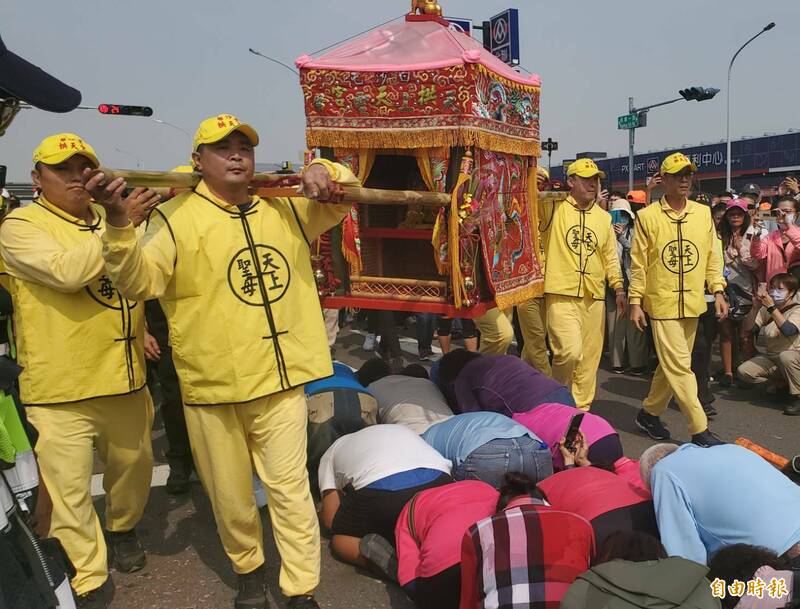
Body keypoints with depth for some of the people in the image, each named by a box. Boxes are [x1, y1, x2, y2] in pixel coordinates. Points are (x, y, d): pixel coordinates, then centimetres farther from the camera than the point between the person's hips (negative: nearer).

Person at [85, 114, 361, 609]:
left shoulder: (286, 208, 9)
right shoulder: (176, 217, -4)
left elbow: (342, 198, 20)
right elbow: (141, 282, -15)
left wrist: (324, 172, -3)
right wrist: (119, 223, -33)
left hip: (282, 378, 2)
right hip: (213, 385, -1)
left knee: (290, 487, 6)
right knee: (231, 495, 15)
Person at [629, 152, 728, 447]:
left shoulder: (703, 213, 7)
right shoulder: (647, 216, -5)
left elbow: (712, 257, 11)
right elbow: (638, 263, -4)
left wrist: (718, 291, 2)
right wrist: (635, 302, -6)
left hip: (693, 303, 5)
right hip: (662, 302, -5)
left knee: (672, 365, 12)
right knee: (680, 366, -6)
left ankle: (649, 413, 29)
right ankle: (700, 429, 2)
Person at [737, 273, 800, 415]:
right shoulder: (766, 310, 6)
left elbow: (788, 330, -31)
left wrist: (772, 307, -33)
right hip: (769, 358, 5)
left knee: (785, 355, -40)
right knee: (743, 372, -19)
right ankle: (782, 383, 4)